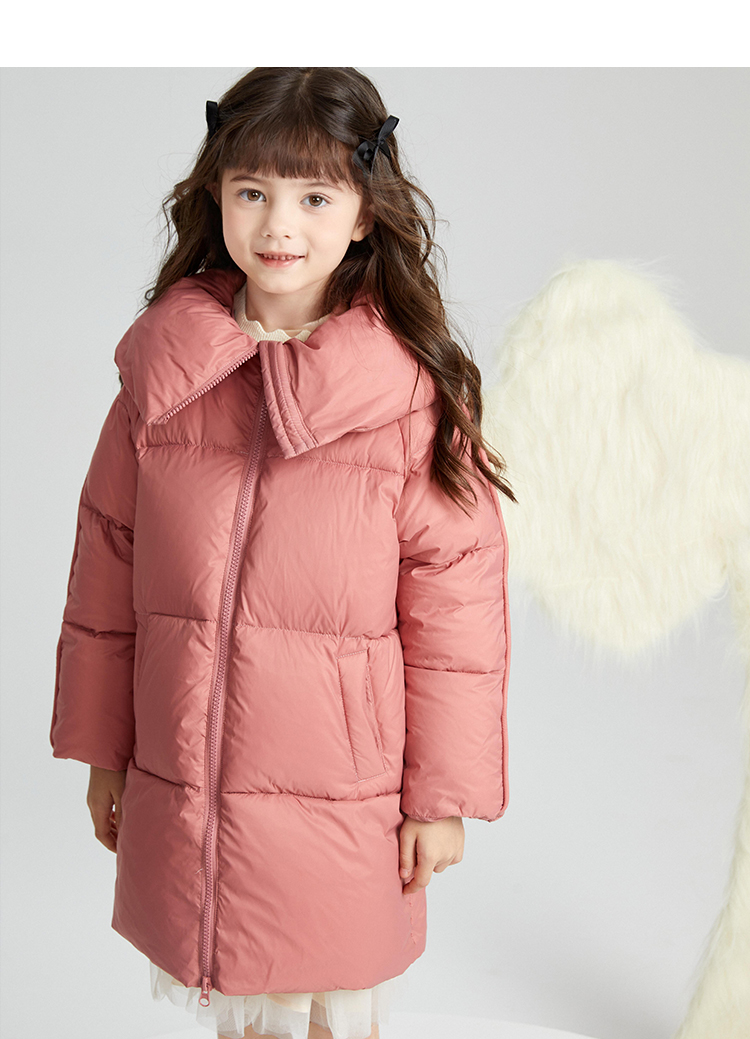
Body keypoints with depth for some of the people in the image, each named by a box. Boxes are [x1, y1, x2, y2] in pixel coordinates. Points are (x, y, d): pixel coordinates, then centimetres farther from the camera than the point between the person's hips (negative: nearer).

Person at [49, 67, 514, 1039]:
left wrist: (444, 796, -5)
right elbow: (106, 573, 6)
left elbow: (456, 602, -8)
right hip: (179, 801, 3)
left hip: (345, 807, -3)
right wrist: (102, 749, 10)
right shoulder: (162, 375, -2)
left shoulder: (415, 393, -12)